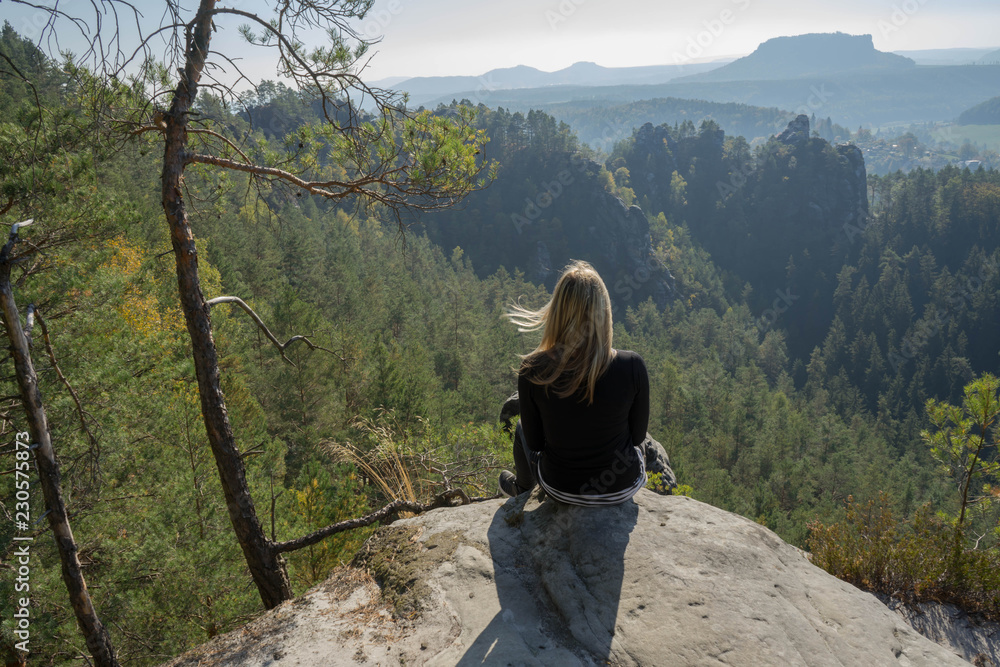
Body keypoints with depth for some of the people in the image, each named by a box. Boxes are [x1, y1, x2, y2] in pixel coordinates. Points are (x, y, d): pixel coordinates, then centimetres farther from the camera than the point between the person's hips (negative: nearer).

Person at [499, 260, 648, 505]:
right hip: (623, 488, 0)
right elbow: (638, 434, -8)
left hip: (560, 488, 0)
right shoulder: (632, 367, -25)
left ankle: (522, 488, 62)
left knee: (522, 430, 33)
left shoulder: (533, 371, -24)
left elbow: (534, 442, -9)